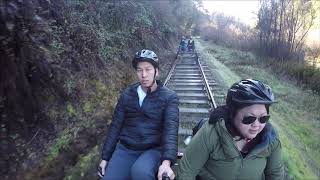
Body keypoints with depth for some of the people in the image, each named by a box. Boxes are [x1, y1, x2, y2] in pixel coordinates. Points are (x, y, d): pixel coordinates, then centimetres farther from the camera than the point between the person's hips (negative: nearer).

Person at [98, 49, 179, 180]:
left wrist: (167, 161, -31)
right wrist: (105, 157, 7)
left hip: (153, 150, -3)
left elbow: (171, 129, -17)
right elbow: (115, 126, 8)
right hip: (125, 149, 4)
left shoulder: (169, 97, -5)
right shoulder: (127, 95, 5)